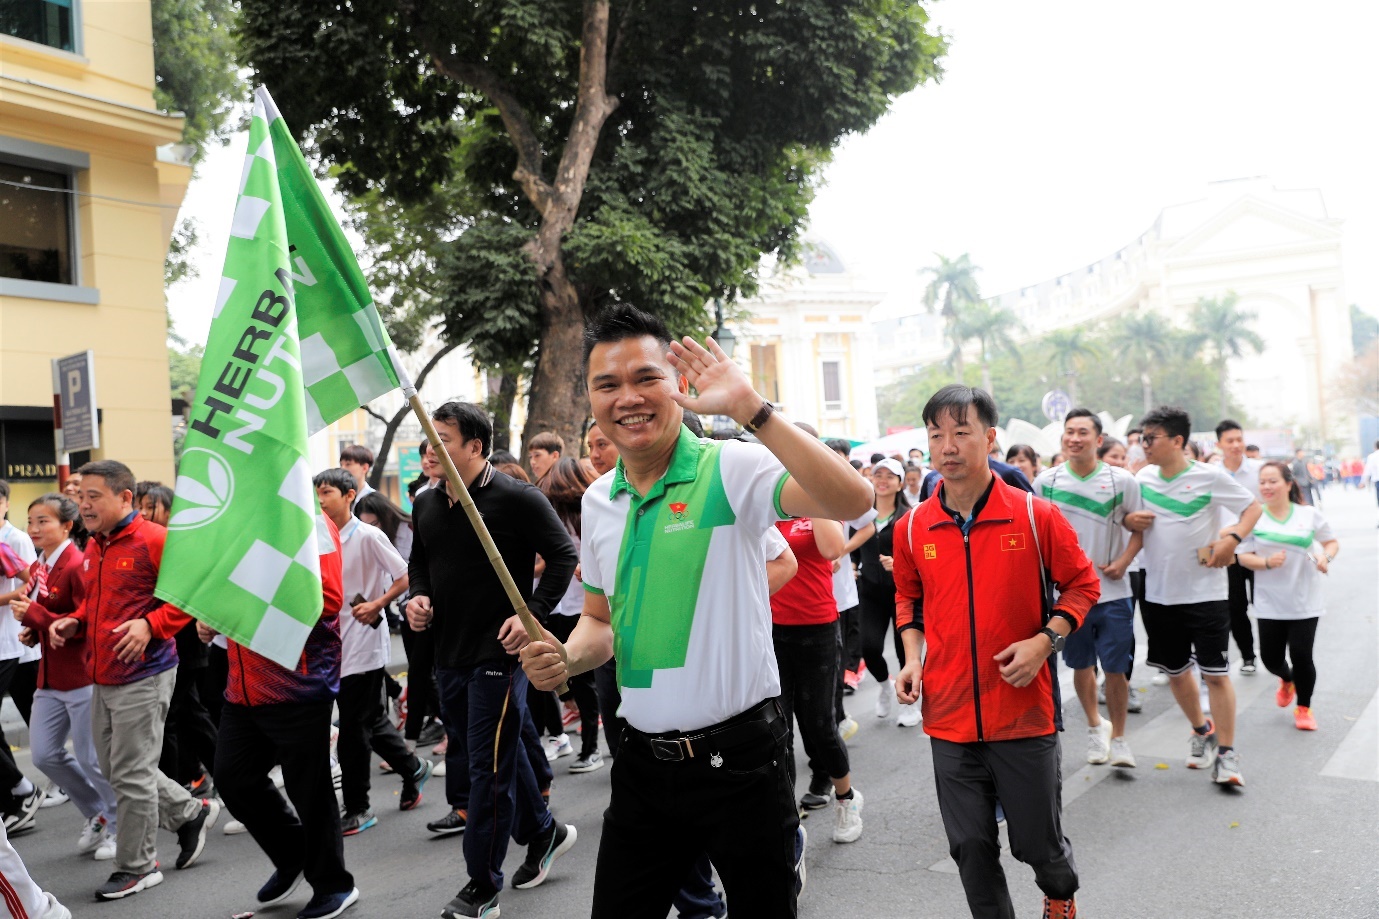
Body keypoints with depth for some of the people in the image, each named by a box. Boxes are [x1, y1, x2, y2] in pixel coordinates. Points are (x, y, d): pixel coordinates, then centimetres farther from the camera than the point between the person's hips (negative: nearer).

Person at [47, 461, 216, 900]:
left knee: (132, 774, -1)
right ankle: (191, 812, 32)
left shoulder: (154, 540, -14)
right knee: (115, 770, 15)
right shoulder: (93, 547, 13)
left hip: (143, 676, -9)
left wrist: (150, 624, -27)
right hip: (104, 678, 9)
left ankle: (137, 867, 15)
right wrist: (73, 622, 8)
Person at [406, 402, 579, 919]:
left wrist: (533, 613, -18)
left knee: (488, 766, -2)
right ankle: (543, 833, 40)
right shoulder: (427, 505, 7)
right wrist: (418, 596, 1)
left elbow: (563, 555, -11)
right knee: (500, 755, 19)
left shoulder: (516, 498, -13)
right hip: (449, 653, 7)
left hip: (498, 652, -7)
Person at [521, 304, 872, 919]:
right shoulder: (597, 501, 6)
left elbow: (851, 501, -31)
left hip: (739, 758, -5)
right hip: (642, 761, 5)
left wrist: (749, 407, -34)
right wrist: (566, 658, -3)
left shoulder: (729, 470, -13)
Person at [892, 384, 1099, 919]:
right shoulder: (912, 528, -1)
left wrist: (1045, 640, -12)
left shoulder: (1035, 517, -8)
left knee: (1038, 842, 13)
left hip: (1025, 713, -2)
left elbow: (1081, 585, 3)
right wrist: (913, 657, 2)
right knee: (971, 849, 10)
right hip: (950, 719, 2)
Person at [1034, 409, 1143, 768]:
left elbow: (1140, 527, 3)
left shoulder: (1122, 481, -5)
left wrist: (1123, 561, -11)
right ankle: (1095, 725, 37)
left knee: (1116, 668, 2)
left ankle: (1118, 737, 21)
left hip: (1113, 591, -1)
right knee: (1081, 665, 14)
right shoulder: (1046, 481, -2)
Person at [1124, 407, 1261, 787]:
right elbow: (1134, 519, 16)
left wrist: (1232, 539, -19)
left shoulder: (1210, 477, -10)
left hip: (1205, 593, -5)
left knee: (1215, 673, -2)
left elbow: (1252, 507, -2)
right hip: (1159, 594, 5)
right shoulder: (1144, 477, 3)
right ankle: (1202, 731, 38)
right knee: (1176, 671, 16)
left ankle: (1226, 753, 9)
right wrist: (1130, 521, -8)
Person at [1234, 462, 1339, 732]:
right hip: (1269, 603, 1)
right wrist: (1267, 563, -21)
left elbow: (1332, 542, 10)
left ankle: (1304, 708, 20)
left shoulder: (1310, 514, -3)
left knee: (1301, 655, -5)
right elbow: (1243, 556, -2)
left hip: (1305, 601, -1)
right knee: (1270, 657, 5)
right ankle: (1287, 680, 43)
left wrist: (1326, 557, -11)